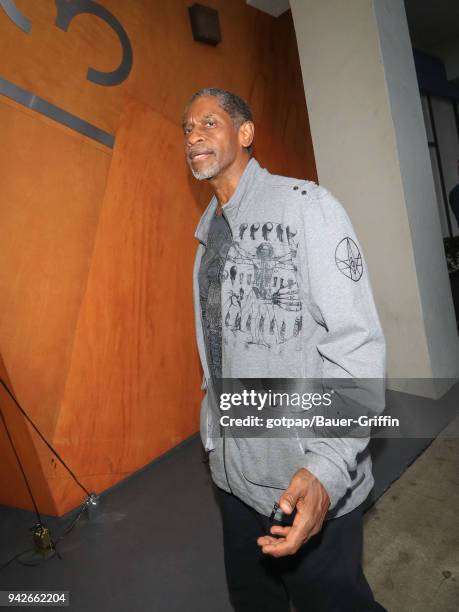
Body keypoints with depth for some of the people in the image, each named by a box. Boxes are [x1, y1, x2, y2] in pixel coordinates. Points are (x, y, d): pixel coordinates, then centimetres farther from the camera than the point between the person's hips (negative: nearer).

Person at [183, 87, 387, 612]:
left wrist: (327, 468, -30)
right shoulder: (208, 228, 10)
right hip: (232, 471, 7)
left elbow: (356, 343, -20)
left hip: (308, 479, -7)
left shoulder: (305, 205, -13)